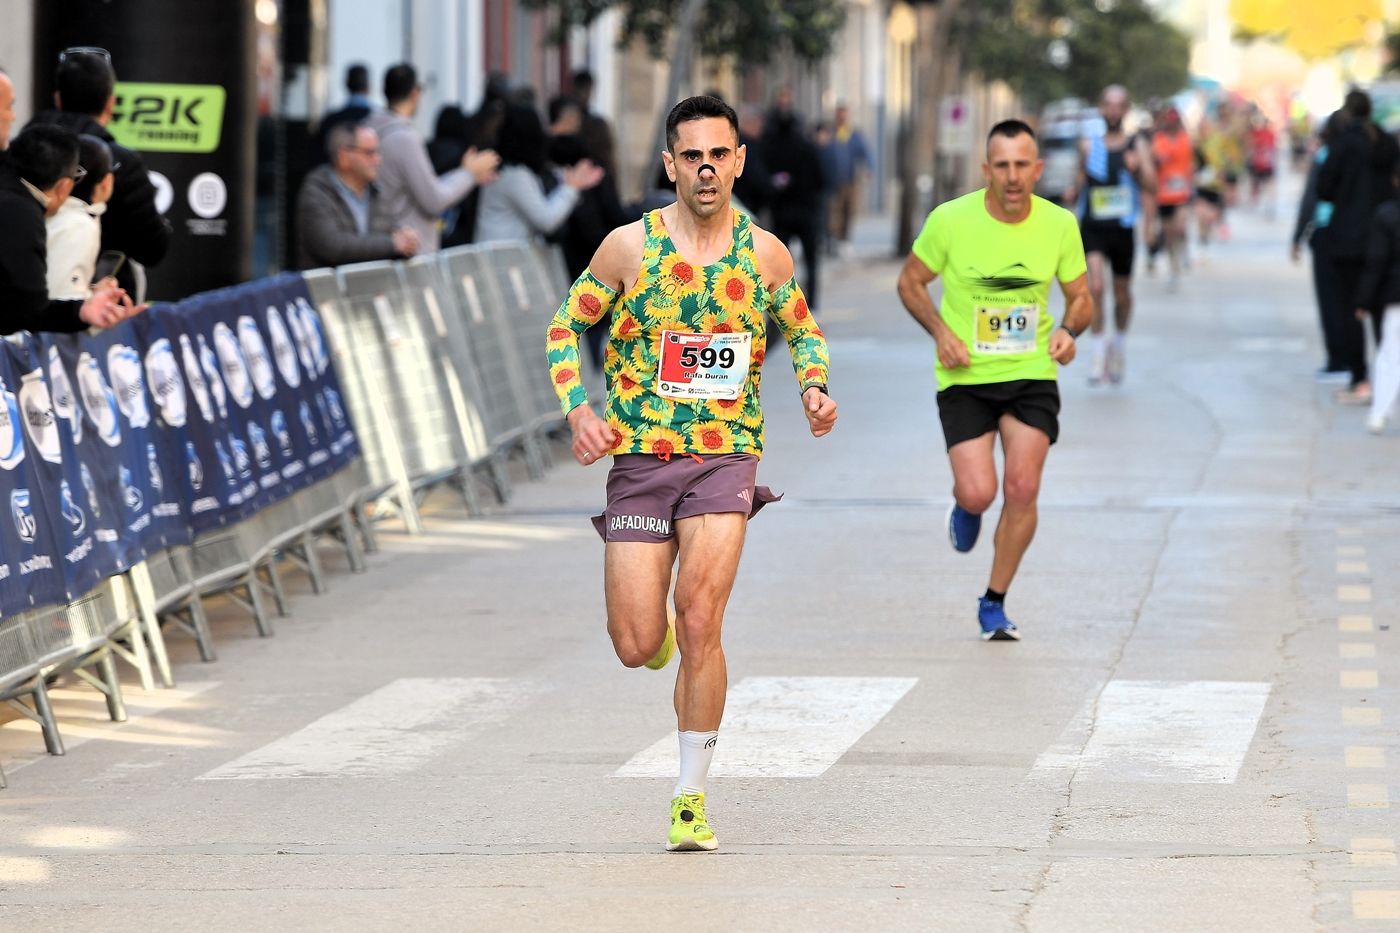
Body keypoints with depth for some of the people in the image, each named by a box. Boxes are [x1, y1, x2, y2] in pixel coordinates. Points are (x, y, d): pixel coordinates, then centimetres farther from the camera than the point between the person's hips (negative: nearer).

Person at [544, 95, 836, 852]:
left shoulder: (764, 254, 2)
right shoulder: (629, 247, -3)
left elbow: (802, 330, 19)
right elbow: (565, 327, 7)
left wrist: (814, 387, -1)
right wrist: (577, 409, -9)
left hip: (725, 456, 0)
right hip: (639, 457, 0)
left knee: (700, 626, -15)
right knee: (636, 647, -4)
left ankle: (691, 798, -2)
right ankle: (658, 626, 37)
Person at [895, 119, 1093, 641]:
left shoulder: (1059, 225, -4)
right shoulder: (950, 220, -10)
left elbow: (1081, 296, 9)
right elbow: (910, 283, 4)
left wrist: (1069, 330, -13)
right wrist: (941, 332, -12)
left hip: (1032, 376, 1)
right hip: (965, 378, -1)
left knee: (1023, 489, -10)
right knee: (978, 493, -14)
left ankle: (994, 603, 10)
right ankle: (963, 507, 27)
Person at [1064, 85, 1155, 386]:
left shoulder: (1137, 146, 1)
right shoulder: (1089, 146, 5)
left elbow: (1151, 185, -10)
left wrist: (1138, 168, -29)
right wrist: (1072, 194, -7)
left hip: (1123, 228, 0)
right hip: (1091, 227, 0)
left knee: (1122, 293, 13)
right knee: (1095, 285, -19)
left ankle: (1119, 343, 37)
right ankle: (1097, 347, -9)